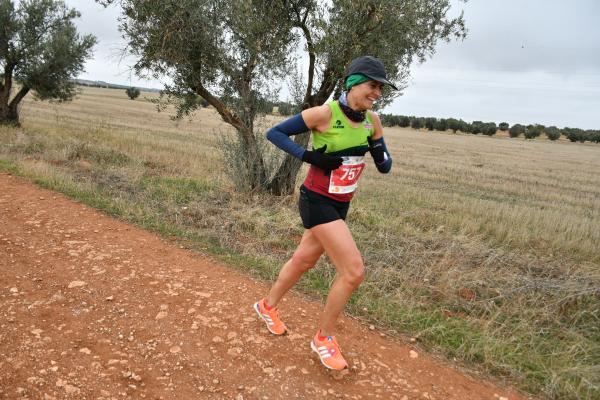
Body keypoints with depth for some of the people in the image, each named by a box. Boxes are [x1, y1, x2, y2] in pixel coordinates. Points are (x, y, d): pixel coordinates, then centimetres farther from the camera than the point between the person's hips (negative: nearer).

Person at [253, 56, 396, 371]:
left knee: (304, 261, 21)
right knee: (354, 271, -12)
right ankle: (323, 338, 10)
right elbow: (274, 133, -11)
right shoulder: (325, 113, -18)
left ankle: (268, 306, 47)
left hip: (340, 204, 7)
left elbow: (385, 167, 6)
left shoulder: (372, 120, 1)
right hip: (317, 201, -7)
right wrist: (309, 156, -22)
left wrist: (378, 151, -16)